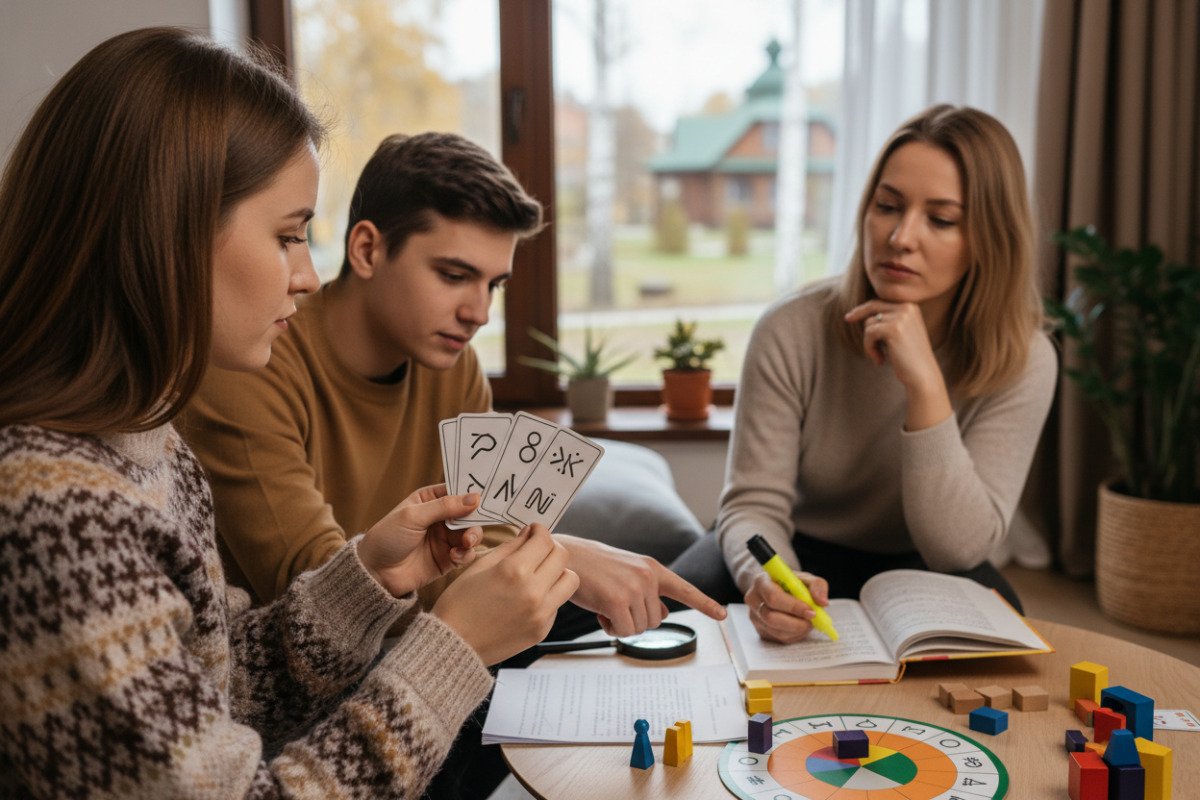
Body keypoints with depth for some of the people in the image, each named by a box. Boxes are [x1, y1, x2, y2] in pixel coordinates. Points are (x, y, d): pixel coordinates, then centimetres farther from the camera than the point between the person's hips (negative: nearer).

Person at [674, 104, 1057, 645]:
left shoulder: (1022, 362, -18)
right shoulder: (792, 331, -19)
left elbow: (959, 547, -24)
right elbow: (754, 503, -17)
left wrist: (925, 385, -35)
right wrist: (769, 579, -42)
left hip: (919, 567, 0)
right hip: (799, 555, 0)